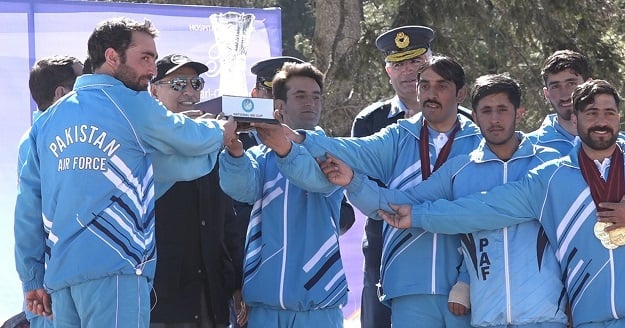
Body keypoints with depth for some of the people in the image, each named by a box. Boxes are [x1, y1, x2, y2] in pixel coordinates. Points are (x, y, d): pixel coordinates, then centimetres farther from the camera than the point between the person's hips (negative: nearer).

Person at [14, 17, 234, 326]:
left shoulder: (49, 119, 16)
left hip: (61, 274, 6)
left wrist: (32, 279, 15)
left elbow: (29, 203, 13)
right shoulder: (132, 105, 0)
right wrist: (222, 129, 37)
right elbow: (192, 139, 15)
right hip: (114, 269, -6)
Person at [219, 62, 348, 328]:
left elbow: (322, 178, -17)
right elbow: (241, 188, -10)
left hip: (318, 297, -1)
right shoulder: (260, 156, 11)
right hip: (264, 299, 1)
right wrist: (235, 154, -33)